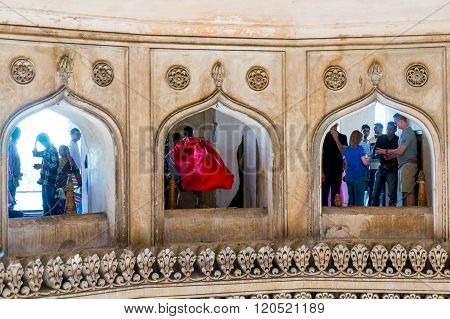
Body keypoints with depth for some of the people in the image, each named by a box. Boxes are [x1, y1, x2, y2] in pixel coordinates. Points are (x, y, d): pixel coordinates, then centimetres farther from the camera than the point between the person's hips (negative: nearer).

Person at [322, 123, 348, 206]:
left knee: (335, 193, 4)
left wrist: (336, 139, -17)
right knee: (325, 193, -5)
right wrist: (321, 172, -7)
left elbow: (344, 152, -6)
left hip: (338, 170, 2)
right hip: (326, 170, -2)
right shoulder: (324, 137, 1)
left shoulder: (342, 137, 6)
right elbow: (321, 155, -1)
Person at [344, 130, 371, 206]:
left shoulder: (346, 150, 7)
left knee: (351, 200, 13)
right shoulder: (359, 149, -11)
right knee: (359, 201, -1)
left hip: (348, 177, 6)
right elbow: (365, 162, -11)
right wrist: (369, 159, 9)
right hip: (358, 177, -6)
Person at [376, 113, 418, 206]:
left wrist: (385, 151, -5)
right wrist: (390, 156, 16)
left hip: (408, 164, -10)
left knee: (408, 191, -11)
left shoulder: (407, 133, -13)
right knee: (407, 191, 9)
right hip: (404, 164, 10)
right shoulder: (406, 132, 18)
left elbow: (400, 151, -18)